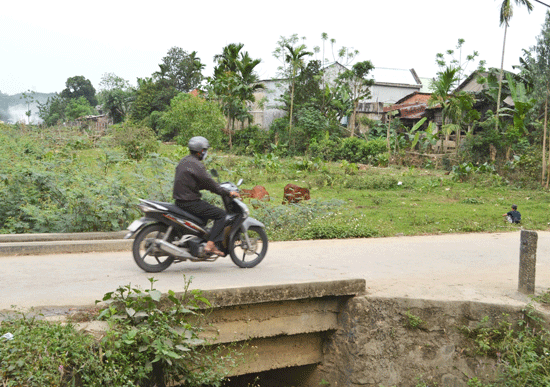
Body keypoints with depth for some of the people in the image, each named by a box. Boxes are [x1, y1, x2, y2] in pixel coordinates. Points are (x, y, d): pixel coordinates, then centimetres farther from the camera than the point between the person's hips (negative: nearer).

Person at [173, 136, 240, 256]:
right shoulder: (196, 165, -16)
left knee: (206, 212, 33)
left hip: (180, 200, 10)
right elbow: (209, 183, -16)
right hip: (190, 203, -10)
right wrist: (229, 193, -8)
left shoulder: (183, 161, 14)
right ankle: (210, 245, -15)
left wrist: (214, 187, 26)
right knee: (221, 214, -7)